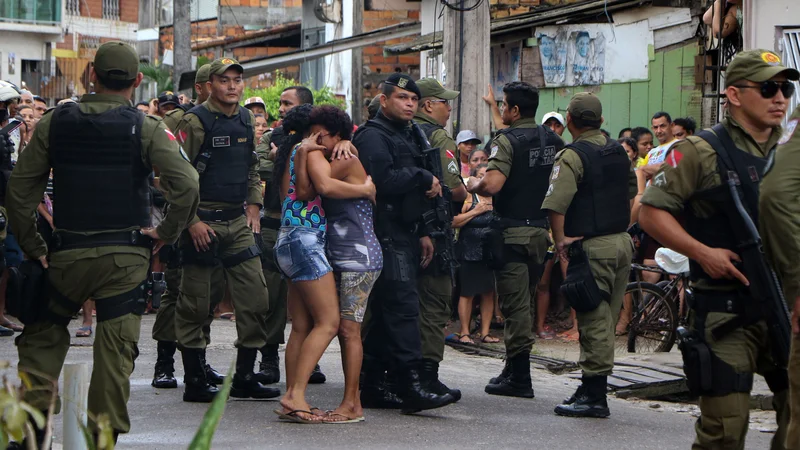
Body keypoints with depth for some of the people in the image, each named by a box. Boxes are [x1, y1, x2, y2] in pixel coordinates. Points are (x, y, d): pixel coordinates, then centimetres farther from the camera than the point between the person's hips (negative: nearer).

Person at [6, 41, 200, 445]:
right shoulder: (146, 129, -5)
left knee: (42, 337, 18)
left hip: (65, 255, 2)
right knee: (115, 349, 3)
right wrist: (166, 232, -2)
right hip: (125, 256, -2)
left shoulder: (54, 123, 2)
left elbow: (19, 188, 2)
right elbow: (187, 185, -15)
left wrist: (32, 246, 8)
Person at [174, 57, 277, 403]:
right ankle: (195, 383, 7)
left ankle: (244, 378, 11)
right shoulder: (195, 121, -9)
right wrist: (192, 221, -16)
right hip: (203, 223, -7)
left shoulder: (245, 119, 12)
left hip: (238, 222, 7)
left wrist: (253, 205, 12)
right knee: (196, 304, 0)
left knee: (254, 297, 3)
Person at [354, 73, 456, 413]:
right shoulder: (373, 136, -8)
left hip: (403, 235, 10)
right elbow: (384, 181, -24)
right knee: (403, 304, -16)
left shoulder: (405, 136, 24)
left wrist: (421, 232, 22)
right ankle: (411, 385, -22)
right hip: (385, 233, -10)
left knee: (384, 311, 10)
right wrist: (425, 178, -11)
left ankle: (373, 385, 14)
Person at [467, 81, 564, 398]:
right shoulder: (552, 140, 9)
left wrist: (473, 186, -5)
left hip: (514, 232, -7)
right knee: (523, 302, 16)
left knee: (514, 304, -4)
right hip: (543, 229, 7)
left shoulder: (508, 140, -13)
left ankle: (519, 379, -4)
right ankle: (514, 369, 22)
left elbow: (492, 184, -25)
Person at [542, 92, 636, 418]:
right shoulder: (618, 151, 11)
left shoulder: (573, 156, -13)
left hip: (593, 247, -7)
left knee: (594, 322, -5)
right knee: (605, 321, 13)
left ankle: (594, 397, -4)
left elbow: (554, 204, -23)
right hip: (622, 243, 7)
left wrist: (560, 239, -12)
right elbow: (631, 191, 25)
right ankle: (593, 388, 20)